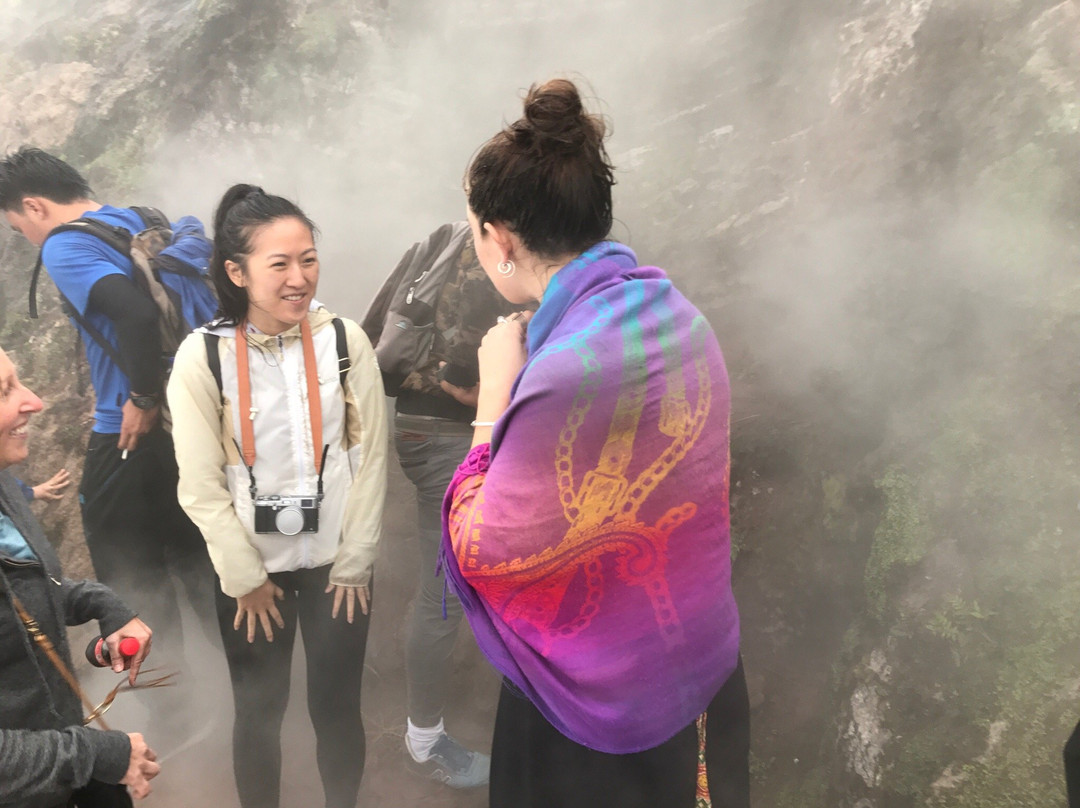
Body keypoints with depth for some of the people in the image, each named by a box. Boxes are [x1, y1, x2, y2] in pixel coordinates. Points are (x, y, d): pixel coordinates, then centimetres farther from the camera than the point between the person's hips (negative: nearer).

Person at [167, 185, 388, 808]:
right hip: (250, 570, 0)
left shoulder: (346, 340, -10)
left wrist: (353, 563, -4)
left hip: (336, 564, 1)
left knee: (338, 708, 12)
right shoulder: (203, 356, -13)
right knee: (259, 712, 15)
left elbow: (370, 460, -5)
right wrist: (247, 579, -7)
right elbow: (201, 487, -9)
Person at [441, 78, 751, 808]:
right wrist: (524, 380, -1)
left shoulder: (573, 370, -32)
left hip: (600, 707, -8)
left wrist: (494, 398, -13)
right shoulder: (670, 311, -4)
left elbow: (483, 550, -20)